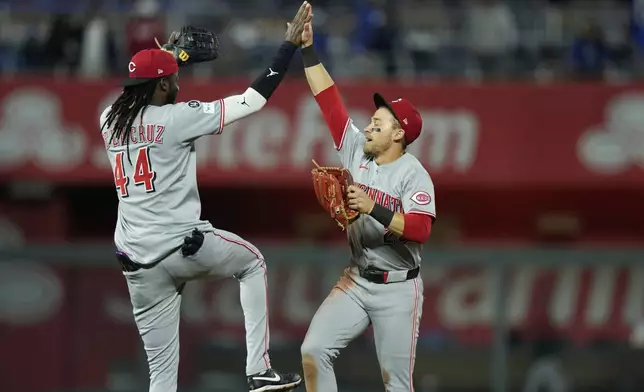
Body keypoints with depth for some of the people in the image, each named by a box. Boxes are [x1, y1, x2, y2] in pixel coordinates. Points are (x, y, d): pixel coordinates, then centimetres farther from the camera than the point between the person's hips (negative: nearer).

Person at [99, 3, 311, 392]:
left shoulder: (110, 120, 6)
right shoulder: (177, 117, -10)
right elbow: (255, 99, -8)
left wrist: (167, 55, 39)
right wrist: (290, 45, -2)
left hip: (138, 264, 5)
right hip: (185, 246, -5)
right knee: (252, 262, 27)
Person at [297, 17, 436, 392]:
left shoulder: (414, 174, -13)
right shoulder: (356, 151, 3)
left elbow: (421, 230, -26)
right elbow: (329, 99, 3)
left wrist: (374, 210, -35)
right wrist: (307, 49, -1)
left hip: (397, 290, -6)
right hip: (356, 281, 6)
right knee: (314, 351, -9)